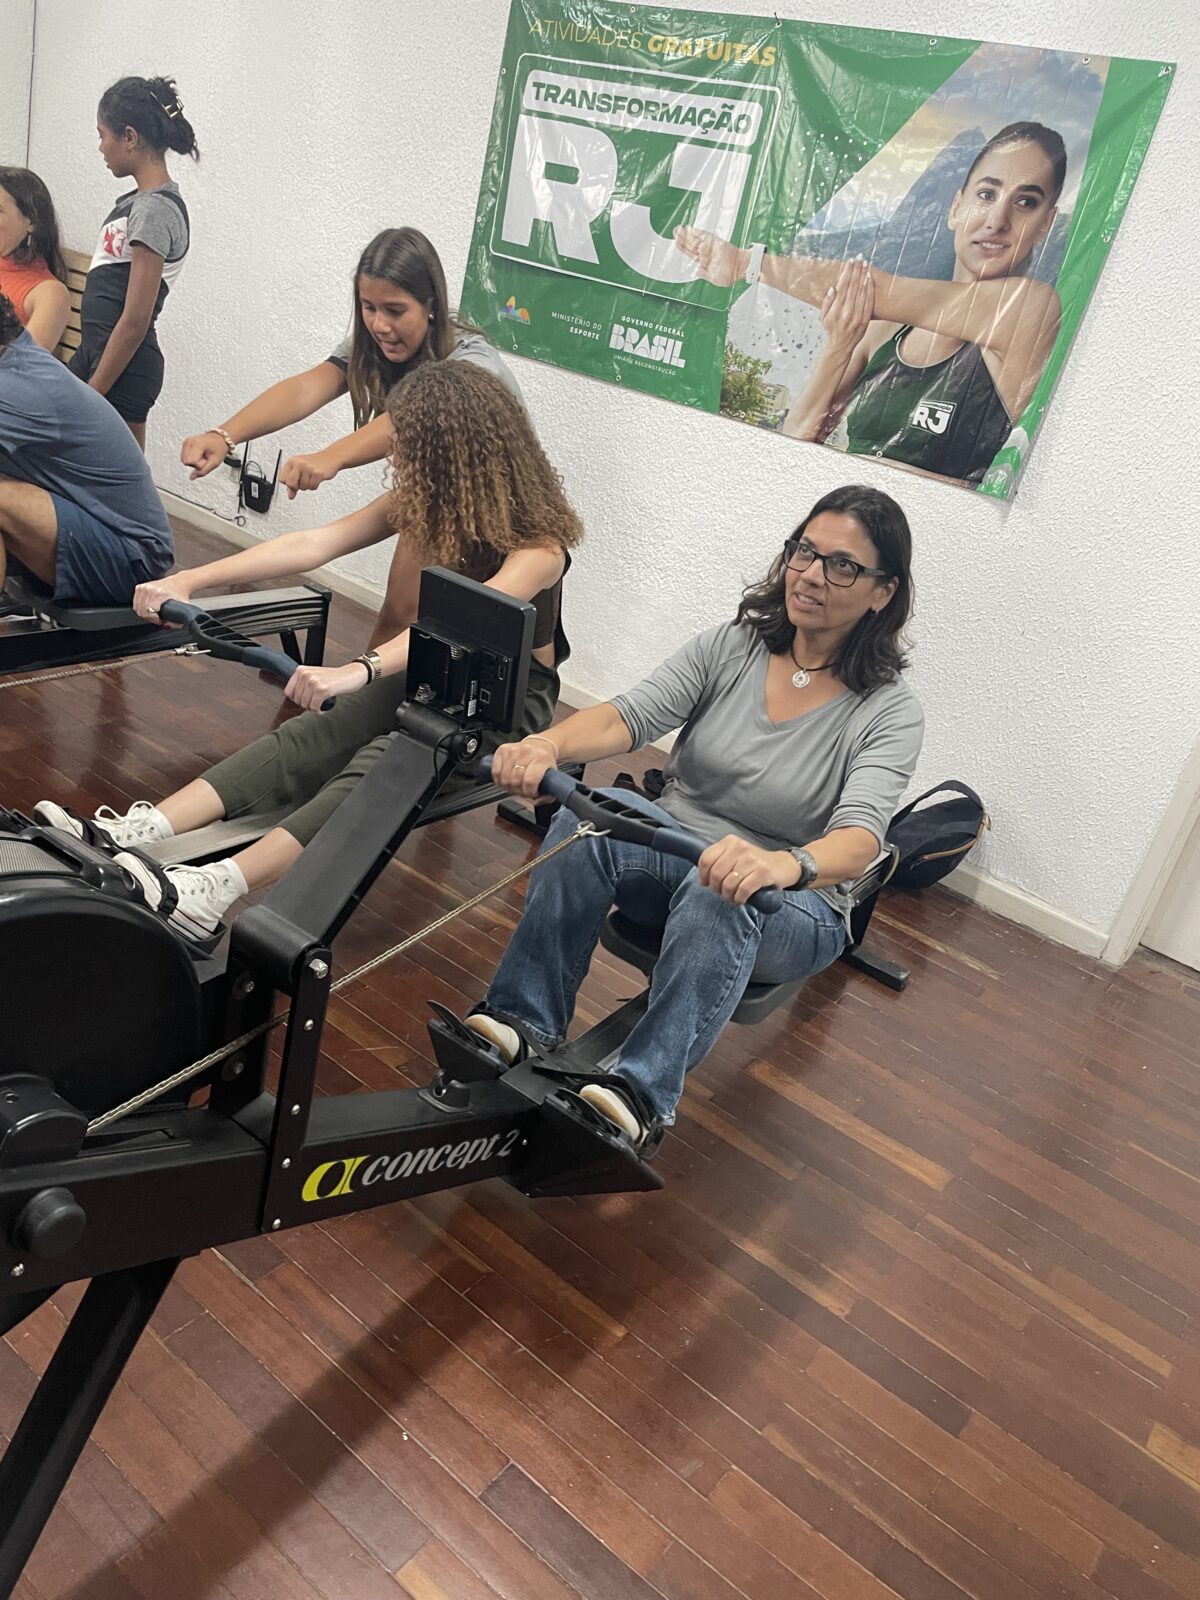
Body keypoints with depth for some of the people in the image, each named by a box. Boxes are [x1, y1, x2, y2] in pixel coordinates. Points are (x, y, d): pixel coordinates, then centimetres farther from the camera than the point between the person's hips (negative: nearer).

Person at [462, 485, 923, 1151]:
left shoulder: (891, 713, -12)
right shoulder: (729, 646, -2)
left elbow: (858, 839, -29)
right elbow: (628, 716, -16)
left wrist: (779, 865, -52)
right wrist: (548, 744, -39)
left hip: (791, 907, -3)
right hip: (673, 855, 3)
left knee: (719, 894, -39)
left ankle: (642, 1094, -38)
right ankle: (522, 1022, -26)